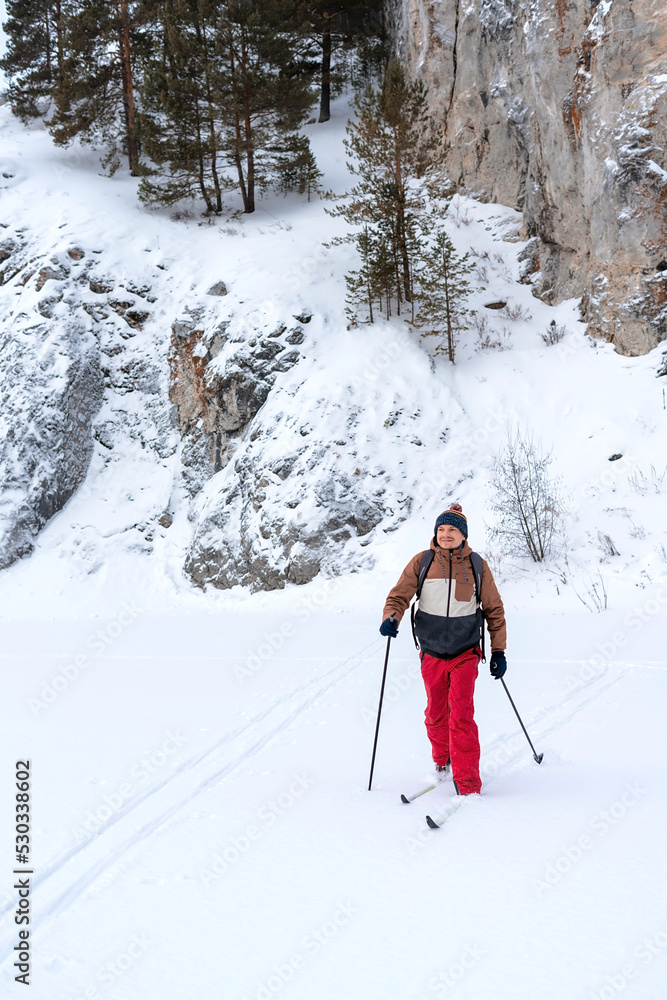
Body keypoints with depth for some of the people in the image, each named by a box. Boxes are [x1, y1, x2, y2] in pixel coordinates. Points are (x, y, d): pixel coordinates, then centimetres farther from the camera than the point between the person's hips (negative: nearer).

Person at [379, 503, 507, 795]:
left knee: (461, 714, -14)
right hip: (432, 654, 2)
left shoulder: (477, 565, -2)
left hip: (465, 653, -2)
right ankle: (441, 760, 42)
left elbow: (494, 609, 7)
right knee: (436, 714, 15)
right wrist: (391, 618, -25)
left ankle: (467, 784, -11)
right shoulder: (422, 562, -2)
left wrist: (498, 651, 6)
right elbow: (399, 596, -2)